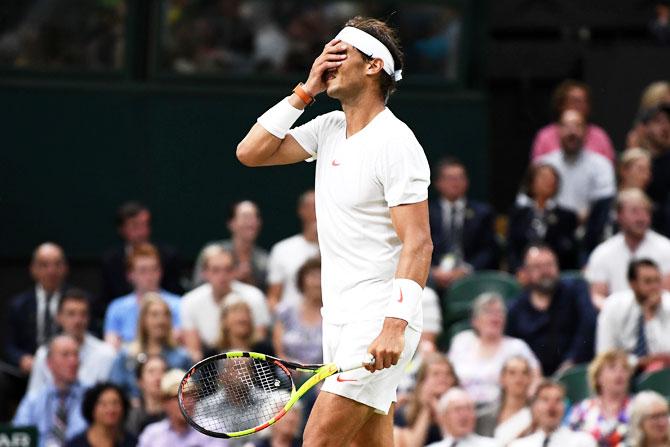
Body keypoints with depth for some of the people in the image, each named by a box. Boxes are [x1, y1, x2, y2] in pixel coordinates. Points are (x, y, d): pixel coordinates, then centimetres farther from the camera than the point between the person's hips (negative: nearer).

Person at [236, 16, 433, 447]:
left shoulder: (396, 143, -14)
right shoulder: (329, 128, 11)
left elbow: (418, 243, -19)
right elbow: (251, 152, 8)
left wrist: (395, 326, -29)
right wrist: (304, 92, 3)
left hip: (380, 323, -9)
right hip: (341, 319, 9)